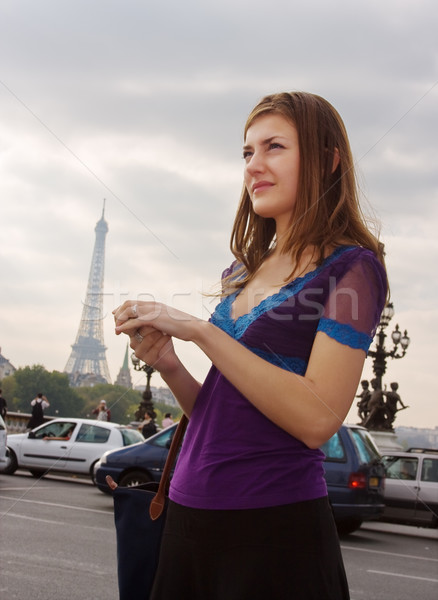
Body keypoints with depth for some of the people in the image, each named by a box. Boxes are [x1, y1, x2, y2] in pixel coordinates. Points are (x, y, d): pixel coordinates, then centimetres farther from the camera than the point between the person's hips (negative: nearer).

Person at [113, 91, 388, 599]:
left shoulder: (351, 267, -8)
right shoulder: (245, 272, 12)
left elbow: (317, 419, -20)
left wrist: (200, 331, -18)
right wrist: (167, 364, -3)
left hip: (273, 524, -7)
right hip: (189, 514, 7)